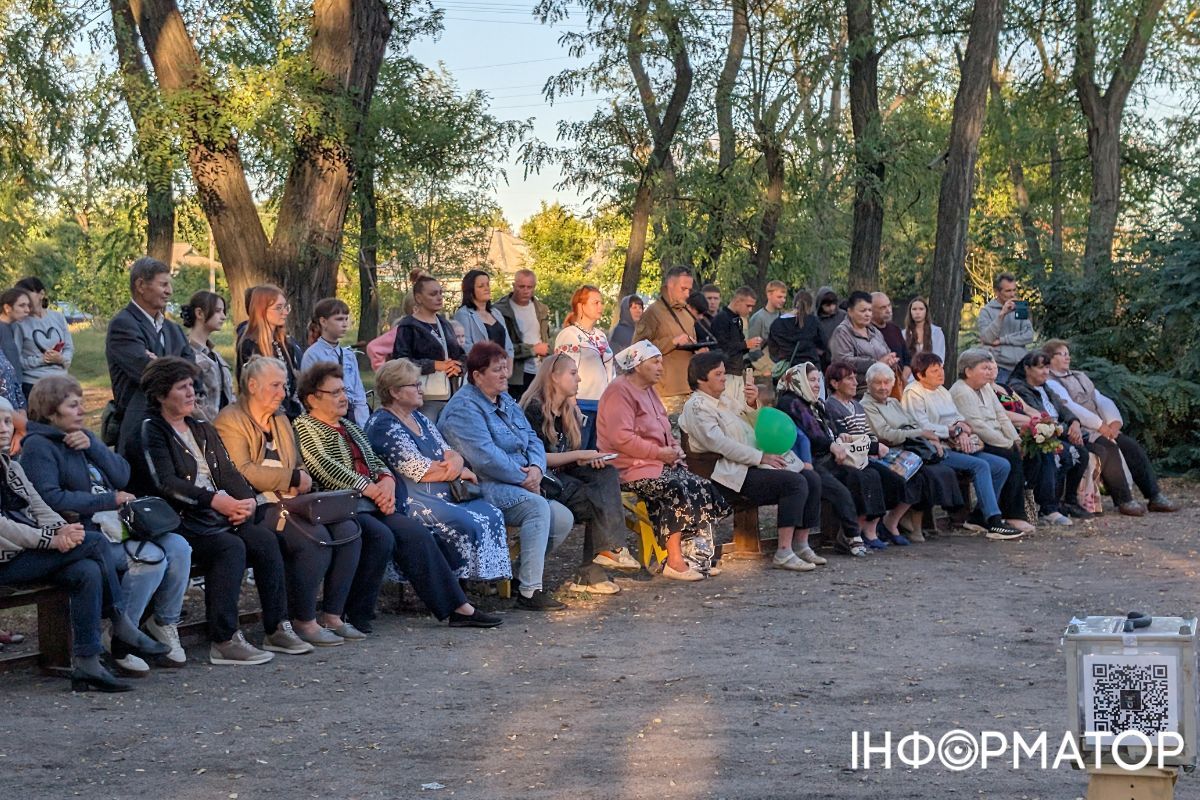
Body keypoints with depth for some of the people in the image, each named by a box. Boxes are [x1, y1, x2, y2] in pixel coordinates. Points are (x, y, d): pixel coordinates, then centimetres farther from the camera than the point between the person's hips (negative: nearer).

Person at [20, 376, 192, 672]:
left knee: (178, 546, -14)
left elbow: (123, 476, 10)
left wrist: (91, 444, -3)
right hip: (84, 533, -8)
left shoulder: (82, 438, 22)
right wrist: (109, 500, -15)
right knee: (152, 557, -27)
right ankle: (121, 643, -17)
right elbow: (51, 498, -17)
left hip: (114, 525, 8)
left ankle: (165, 623, 4)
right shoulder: (38, 445, -2)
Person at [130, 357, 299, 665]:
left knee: (264, 539, -17)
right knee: (231, 547, -31)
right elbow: (164, 484, -14)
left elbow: (228, 472, 20)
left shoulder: (202, 429, 24)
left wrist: (247, 500, -2)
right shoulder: (149, 431, -1)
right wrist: (216, 501, -20)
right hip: (181, 523, -7)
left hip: (221, 516, 7)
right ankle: (224, 642, -30)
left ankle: (277, 629, -13)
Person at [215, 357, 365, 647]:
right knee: (316, 538, -28)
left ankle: (333, 615, -6)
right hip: (258, 507, -8)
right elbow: (243, 472, -14)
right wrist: (292, 478, -12)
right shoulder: (230, 421, -3)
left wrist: (300, 484, 2)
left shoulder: (281, 419, 24)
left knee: (348, 531, -12)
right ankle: (303, 623, -18)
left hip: (290, 502, 8)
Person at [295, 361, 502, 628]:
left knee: (416, 533, -13)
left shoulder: (348, 426, 27)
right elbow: (323, 466, -14)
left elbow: (375, 461, 24)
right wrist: (370, 489, -17)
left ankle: (458, 607, -14)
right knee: (381, 536, -31)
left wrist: (387, 481, -1)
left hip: (369, 505, 8)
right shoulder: (304, 427, 0)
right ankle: (355, 616, -22)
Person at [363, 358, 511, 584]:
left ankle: (494, 578, -13)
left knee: (493, 514, -12)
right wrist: (460, 472, -4)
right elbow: (420, 470, -15)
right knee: (471, 524, -28)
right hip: (412, 500, -9)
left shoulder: (419, 419, 19)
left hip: (446, 495, 9)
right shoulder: (382, 425, -9)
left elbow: (450, 453, 13)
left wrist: (456, 462, -12)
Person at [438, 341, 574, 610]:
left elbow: (532, 440, 16)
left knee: (563, 519, -9)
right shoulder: (464, 408, -11)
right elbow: (485, 457, -21)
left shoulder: (506, 401, 19)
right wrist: (523, 479, -16)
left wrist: (536, 468, -6)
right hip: (483, 487, -9)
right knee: (537, 507, -30)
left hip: (517, 484, 9)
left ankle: (527, 574, 9)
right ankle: (529, 591, -29)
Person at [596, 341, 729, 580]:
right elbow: (621, 438, -21)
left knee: (704, 488, -8)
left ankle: (697, 556, -8)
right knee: (677, 489, -30)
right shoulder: (620, 391, -10)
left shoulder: (648, 390, 21)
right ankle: (675, 561, -26)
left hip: (657, 462, 10)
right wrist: (659, 453, -19)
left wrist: (674, 447, 5)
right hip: (631, 468, -10)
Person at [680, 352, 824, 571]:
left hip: (751, 466, 10)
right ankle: (784, 553, -27)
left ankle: (801, 545, -2)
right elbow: (718, 443, -18)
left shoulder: (724, 399, 22)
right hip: (734, 476, -10)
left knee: (811, 479, -3)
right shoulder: (697, 406, -7)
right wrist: (761, 457, -19)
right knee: (796, 483, -24)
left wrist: (752, 404, 5)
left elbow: (753, 427, 27)